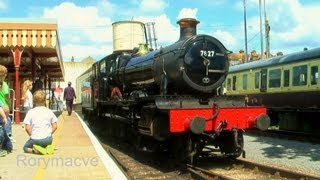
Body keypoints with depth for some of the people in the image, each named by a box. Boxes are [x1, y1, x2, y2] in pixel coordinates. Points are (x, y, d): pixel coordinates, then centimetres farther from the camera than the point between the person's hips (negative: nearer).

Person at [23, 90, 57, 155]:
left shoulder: (30, 112, -1)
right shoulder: (49, 111, 4)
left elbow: (27, 127, -7)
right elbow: (55, 126, 3)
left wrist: (32, 135, 7)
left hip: (35, 139, -1)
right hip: (47, 139, 1)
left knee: (25, 147, 26)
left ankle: (34, 150, -7)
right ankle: (48, 147, 1)